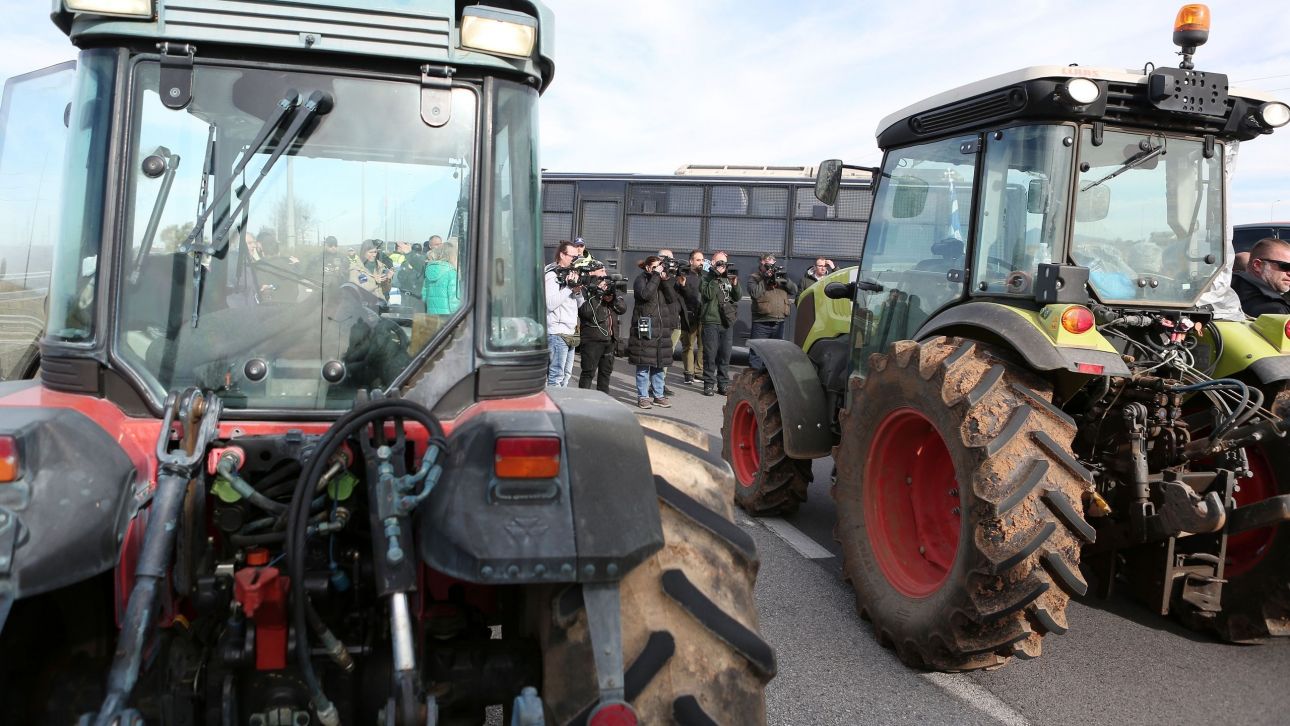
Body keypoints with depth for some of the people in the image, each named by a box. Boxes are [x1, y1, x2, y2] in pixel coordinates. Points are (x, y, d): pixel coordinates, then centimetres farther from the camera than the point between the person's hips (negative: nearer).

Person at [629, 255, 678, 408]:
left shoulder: (660, 280, 16)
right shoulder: (641, 279, -1)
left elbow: (670, 298, 4)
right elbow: (645, 294, -21)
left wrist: (664, 281, -7)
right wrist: (656, 276, -16)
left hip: (661, 327, 6)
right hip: (644, 328, -6)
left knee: (659, 364, 9)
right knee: (643, 365, -3)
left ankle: (658, 395, 18)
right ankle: (643, 396, 4)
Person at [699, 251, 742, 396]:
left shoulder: (729, 278, 16)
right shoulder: (706, 278, 1)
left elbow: (738, 297, 12)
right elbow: (708, 294, -14)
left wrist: (735, 284, -5)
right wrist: (716, 278, -16)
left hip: (727, 321, 5)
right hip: (711, 321, -5)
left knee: (725, 355, 7)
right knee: (710, 354, -4)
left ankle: (723, 384, 14)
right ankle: (709, 384, 3)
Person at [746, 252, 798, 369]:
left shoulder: (779, 276, 16)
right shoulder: (754, 277, 4)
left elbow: (794, 291, 10)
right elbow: (754, 293, -14)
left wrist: (786, 280, -7)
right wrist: (765, 280, -16)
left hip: (778, 323, 5)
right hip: (761, 324, -5)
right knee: (756, 353, -5)